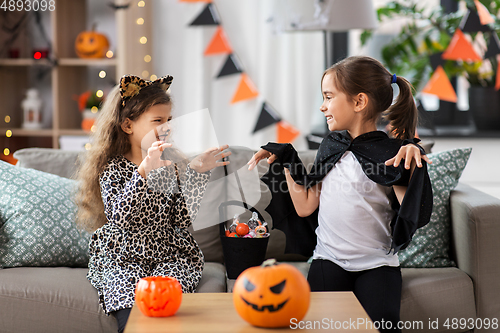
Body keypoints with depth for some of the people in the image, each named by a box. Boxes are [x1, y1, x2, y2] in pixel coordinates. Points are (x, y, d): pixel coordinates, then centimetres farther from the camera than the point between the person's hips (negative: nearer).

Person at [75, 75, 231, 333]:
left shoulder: (173, 165, 7)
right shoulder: (113, 168, -1)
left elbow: (182, 220, -2)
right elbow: (119, 216, -19)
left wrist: (196, 172, -10)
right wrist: (145, 170, -30)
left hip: (170, 256, 2)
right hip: (124, 260, -2)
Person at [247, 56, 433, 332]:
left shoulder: (391, 154, -6)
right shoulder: (331, 146, 10)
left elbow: (414, 218, -13)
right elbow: (305, 206, 10)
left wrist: (413, 166, -23)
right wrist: (286, 159, 11)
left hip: (376, 265, -3)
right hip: (329, 260, 3)